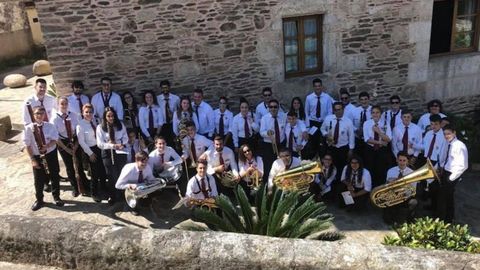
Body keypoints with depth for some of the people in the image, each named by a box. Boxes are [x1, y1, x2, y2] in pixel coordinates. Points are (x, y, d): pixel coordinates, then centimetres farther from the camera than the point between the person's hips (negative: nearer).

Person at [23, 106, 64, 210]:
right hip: (37, 157, -1)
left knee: (54, 177, 13)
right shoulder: (28, 128, -12)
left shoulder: (50, 126, -8)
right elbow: (27, 145, -9)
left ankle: (56, 197, 32)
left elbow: (55, 140, -6)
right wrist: (32, 159, -11)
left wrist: (47, 146, -27)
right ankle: (39, 200, 29)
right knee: (39, 180, 10)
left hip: (51, 155, 1)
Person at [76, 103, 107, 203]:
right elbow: (81, 142, -13)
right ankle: (94, 193, 23)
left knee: (103, 170, 15)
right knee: (95, 172, 3)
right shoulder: (80, 125, -13)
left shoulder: (94, 121, 1)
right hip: (90, 150, -5)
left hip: (100, 147, 5)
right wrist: (90, 153, -12)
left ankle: (103, 188, 40)